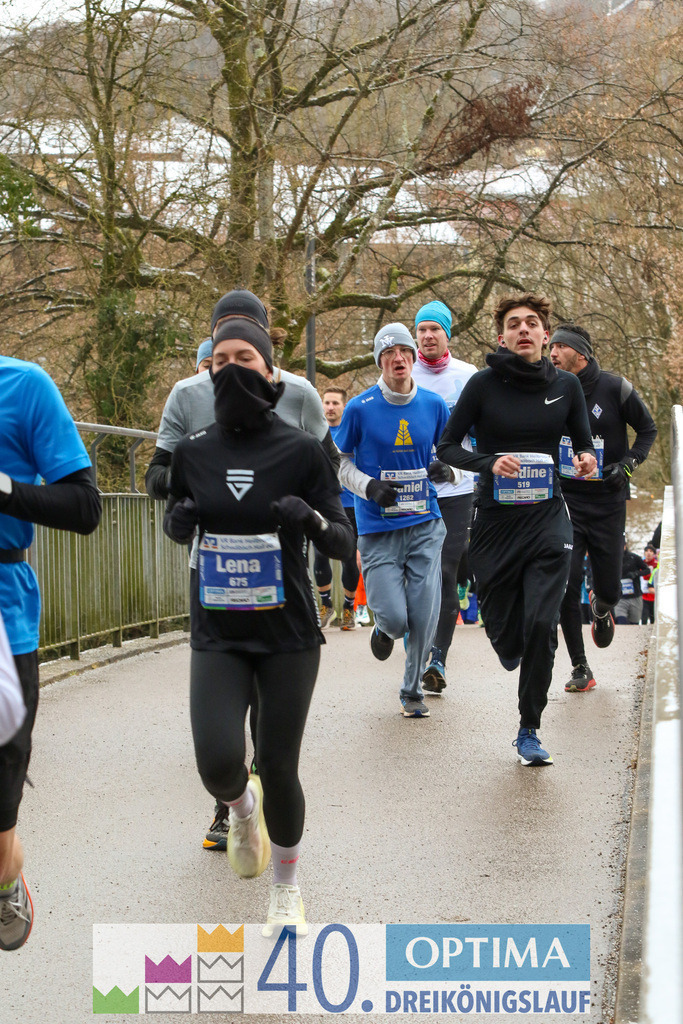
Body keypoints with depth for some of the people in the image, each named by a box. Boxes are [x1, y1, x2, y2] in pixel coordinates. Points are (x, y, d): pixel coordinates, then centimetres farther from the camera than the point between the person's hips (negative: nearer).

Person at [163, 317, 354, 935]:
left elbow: (344, 545, -3)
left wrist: (312, 520, -25)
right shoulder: (193, 452, 1)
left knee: (278, 769, 2)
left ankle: (287, 890, 27)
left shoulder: (301, 451, -6)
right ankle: (242, 807, 24)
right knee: (219, 763, -15)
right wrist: (179, 521, -6)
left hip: (288, 634, -1)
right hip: (217, 634, 2)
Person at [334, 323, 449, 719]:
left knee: (425, 617, -3)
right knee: (395, 617, -10)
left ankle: (413, 690, 19)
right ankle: (385, 629, 29)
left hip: (425, 526, 2)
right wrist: (369, 487, -13)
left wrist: (443, 467, -6)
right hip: (378, 529, -2)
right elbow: (341, 462, 4)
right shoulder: (360, 408, -5)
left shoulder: (434, 405, 3)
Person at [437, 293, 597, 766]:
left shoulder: (565, 385, 2)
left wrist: (587, 458, -10)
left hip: (548, 519, 1)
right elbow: (447, 447, -1)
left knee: (542, 624, -13)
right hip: (495, 519, 0)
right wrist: (488, 463, -18)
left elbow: (585, 444, 14)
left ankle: (529, 731, 3)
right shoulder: (485, 384, -5)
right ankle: (510, 647, 48)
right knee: (503, 629, 7)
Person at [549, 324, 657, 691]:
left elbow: (648, 429, 5)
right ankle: (580, 669, 3)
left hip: (607, 505, -1)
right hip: (564, 501, 1)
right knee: (566, 588, -10)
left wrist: (628, 464, -10)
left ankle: (601, 608, 44)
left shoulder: (615, 388, -7)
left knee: (608, 590, 4)